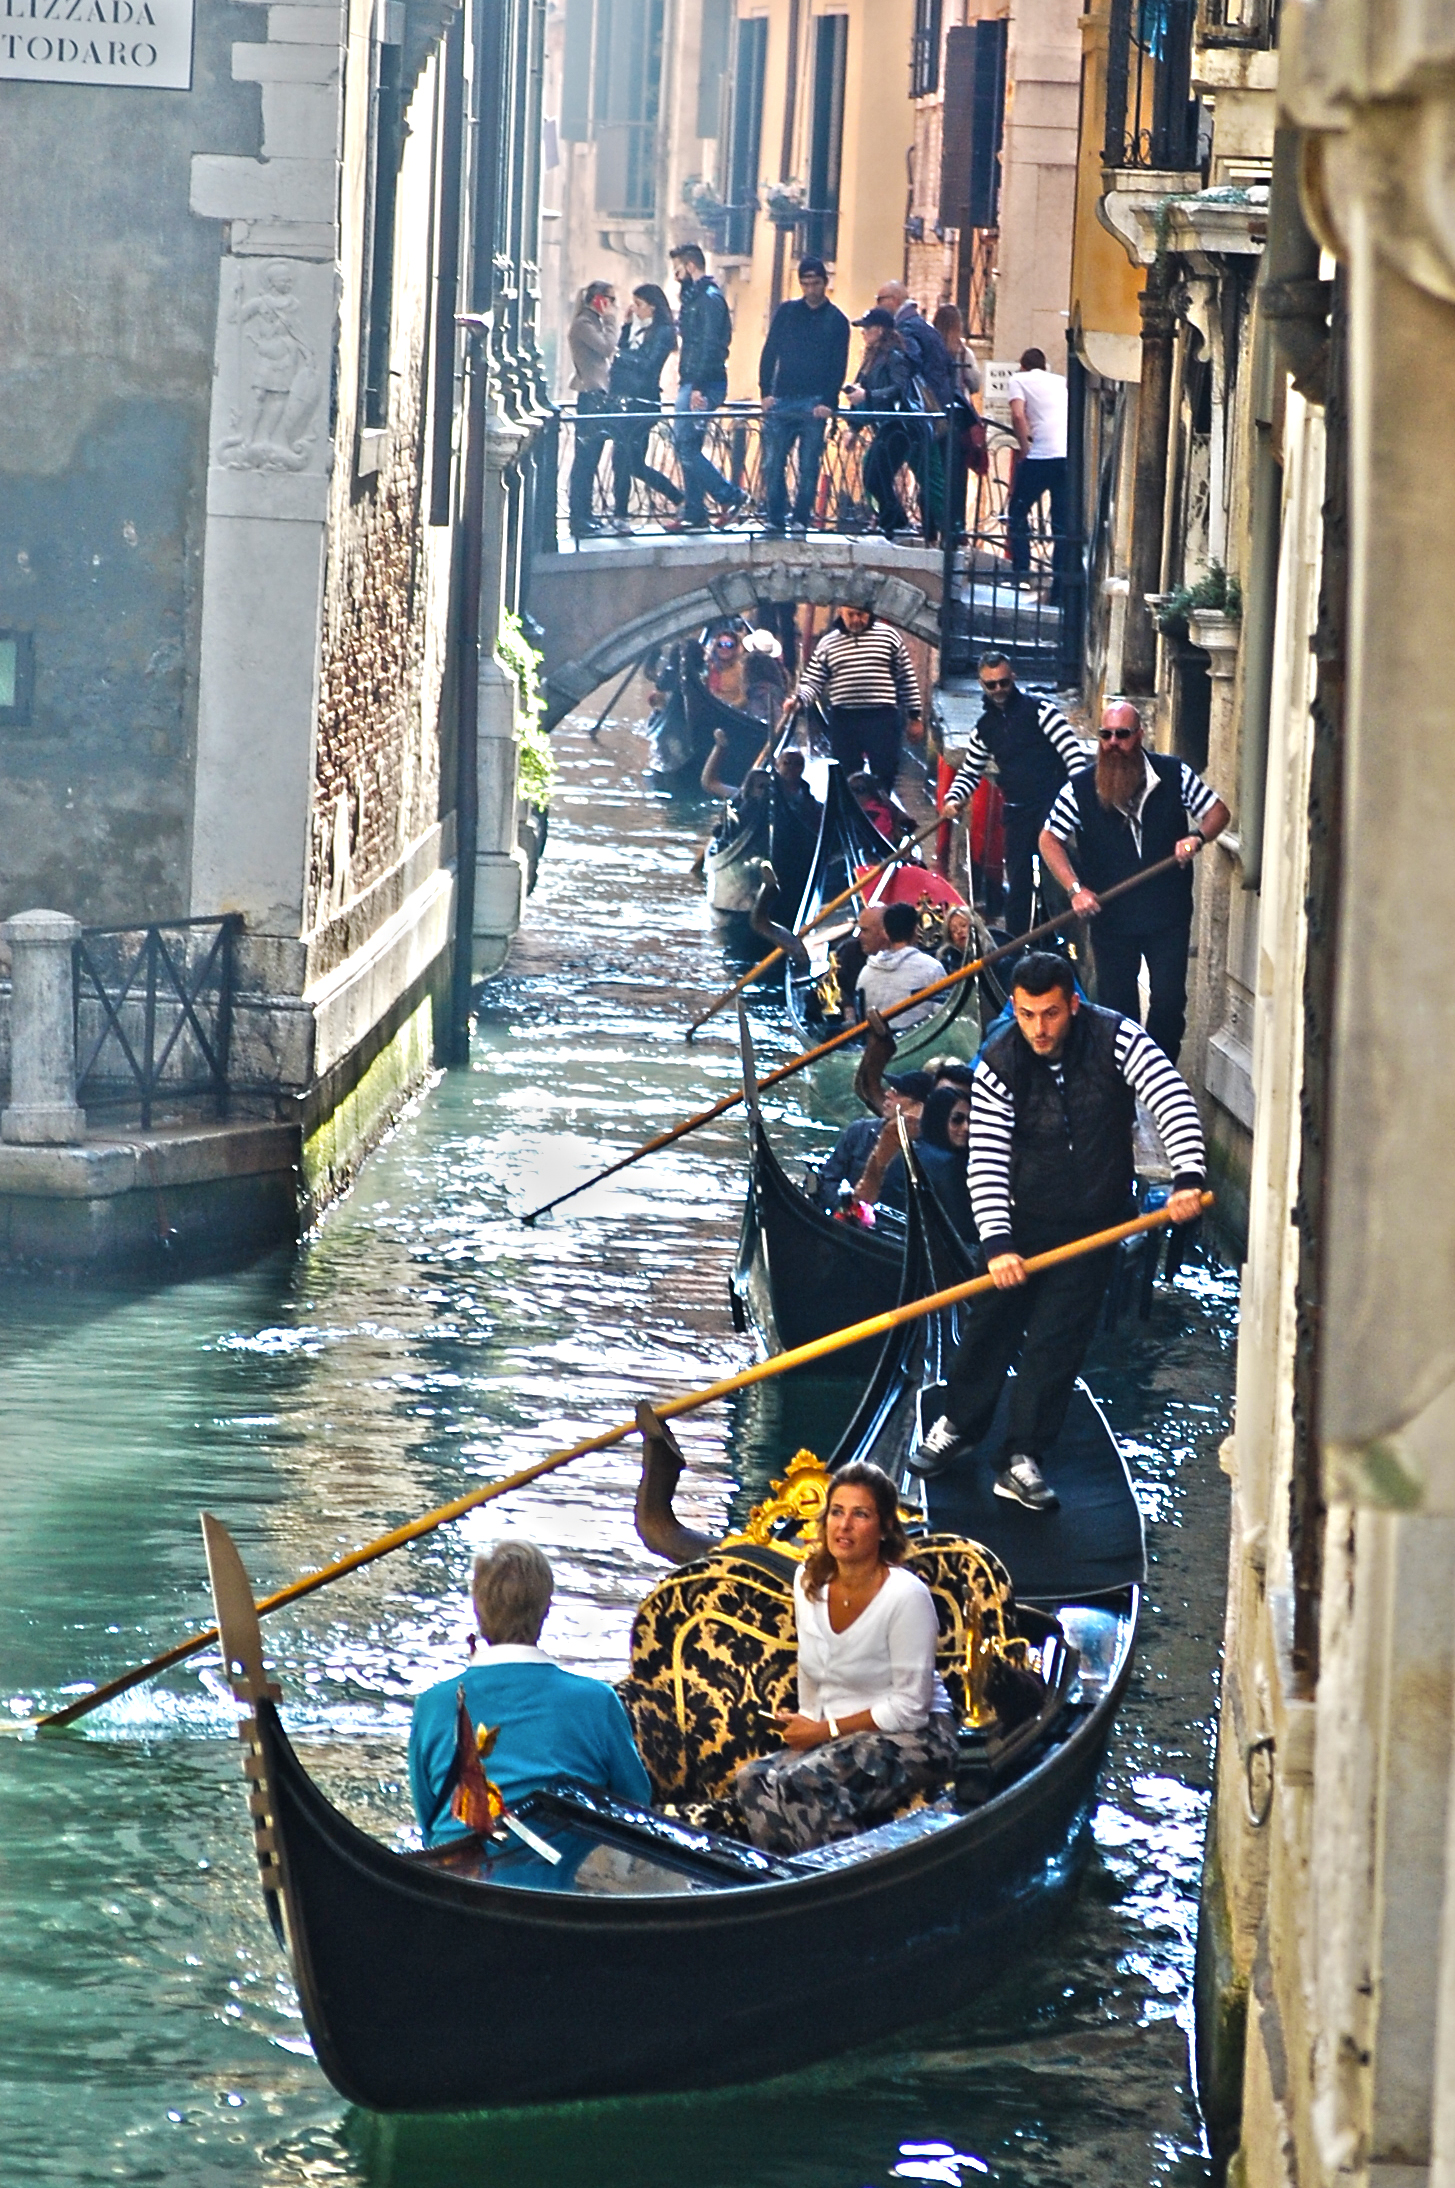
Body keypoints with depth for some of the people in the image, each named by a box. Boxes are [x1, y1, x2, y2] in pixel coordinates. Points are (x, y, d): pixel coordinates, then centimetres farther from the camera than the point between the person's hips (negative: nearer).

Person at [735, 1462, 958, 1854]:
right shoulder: (809, 1581, 5)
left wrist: (827, 1730, -12)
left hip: (912, 1738, -7)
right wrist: (805, 1726, 2)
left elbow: (910, 1707, -15)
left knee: (797, 1784, -30)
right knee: (753, 1779, -21)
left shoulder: (906, 1595, -17)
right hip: (834, 1737, 7)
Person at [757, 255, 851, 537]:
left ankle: (800, 520, 3)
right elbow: (770, 352, 9)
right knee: (773, 463, -4)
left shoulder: (836, 320, 5)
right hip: (781, 399, 2)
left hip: (814, 404, -2)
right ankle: (775, 518, 1)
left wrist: (828, 402, -10)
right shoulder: (786, 311, 10)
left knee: (808, 466, -3)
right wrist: (766, 391, -2)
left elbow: (838, 366, 2)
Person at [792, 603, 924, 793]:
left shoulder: (889, 636, 6)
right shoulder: (828, 643, 8)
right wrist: (799, 701, -14)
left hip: (882, 719, -1)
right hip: (843, 720, 1)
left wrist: (915, 716, 6)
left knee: (884, 775, -3)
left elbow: (907, 678, 9)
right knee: (847, 778, 5)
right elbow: (812, 682, 6)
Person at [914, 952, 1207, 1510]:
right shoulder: (999, 1063, -16)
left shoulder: (1115, 1039, -19)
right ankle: (958, 1425, 34)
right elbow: (985, 1161, -18)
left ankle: (1022, 1462, 6)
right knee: (992, 1323, 12)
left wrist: (1188, 1178, -43)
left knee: (1057, 1340, -2)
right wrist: (996, 1242, -29)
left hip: (1093, 1222, -1)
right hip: (1021, 1217, 1)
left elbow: (1174, 1102, -27)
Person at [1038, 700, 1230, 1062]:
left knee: (1169, 1004, -3)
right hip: (1110, 919, 1)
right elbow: (1049, 840, -3)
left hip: (1168, 917, 0)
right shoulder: (1081, 788, -6)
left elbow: (1218, 812, 3)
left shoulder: (1174, 775, -5)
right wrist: (1075, 888, -16)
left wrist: (1197, 838, -19)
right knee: (1116, 1007, 9)